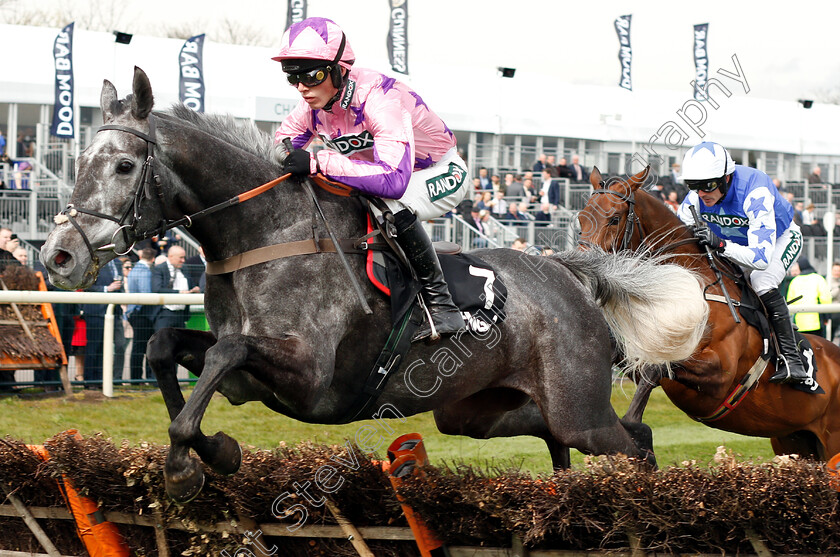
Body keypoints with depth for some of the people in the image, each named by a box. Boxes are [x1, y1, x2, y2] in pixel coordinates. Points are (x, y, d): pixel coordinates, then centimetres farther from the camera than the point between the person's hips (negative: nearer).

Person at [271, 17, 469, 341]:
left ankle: (441, 304, -26)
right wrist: (293, 161, -23)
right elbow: (282, 142, 3)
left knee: (393, 207, -38)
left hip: (443, 174, -8)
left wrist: (319, 162, -51)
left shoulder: (379, 99, -38)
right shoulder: (316, 103, -14)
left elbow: (393, 179, -49)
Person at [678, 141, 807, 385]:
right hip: (737, 242, 7)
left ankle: (791, 359, -25)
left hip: (781, 239, -7)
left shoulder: (755, 193, -42)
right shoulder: (696, 198, -24)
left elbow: (761, 257, -48)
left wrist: (720, 245, -61)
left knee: (762, 283, -30)